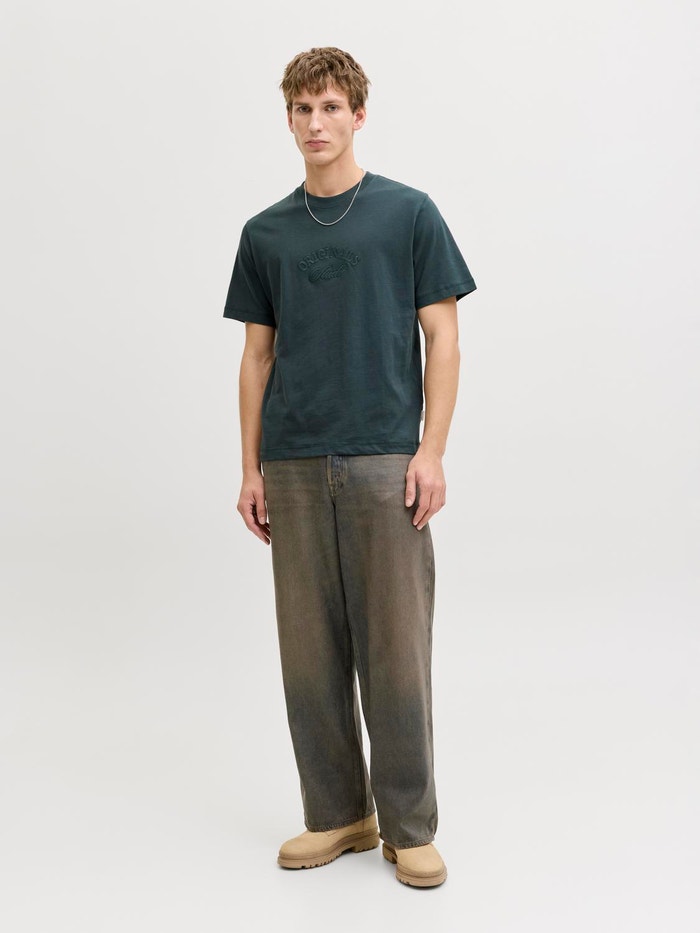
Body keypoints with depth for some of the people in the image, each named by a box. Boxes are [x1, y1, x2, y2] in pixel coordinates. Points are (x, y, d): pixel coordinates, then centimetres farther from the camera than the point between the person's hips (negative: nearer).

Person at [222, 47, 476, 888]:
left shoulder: (409, 213, 1)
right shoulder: (266, 233, 12)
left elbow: (442, 339, -2)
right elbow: (258, 357, 12)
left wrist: (431, 451, -12)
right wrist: (252, 468, 5)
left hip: (385, 461, -3)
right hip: (294, 467, 4)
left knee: (395, 648, -1)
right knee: (310, 650, 8)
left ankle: (408, 826, 12)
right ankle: (336, 814, 22)